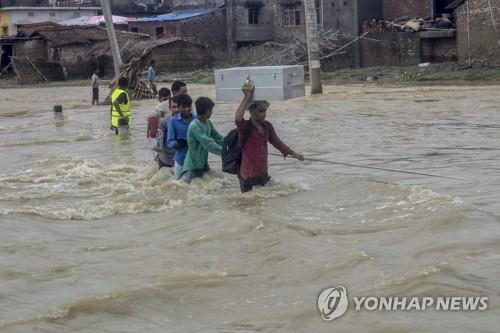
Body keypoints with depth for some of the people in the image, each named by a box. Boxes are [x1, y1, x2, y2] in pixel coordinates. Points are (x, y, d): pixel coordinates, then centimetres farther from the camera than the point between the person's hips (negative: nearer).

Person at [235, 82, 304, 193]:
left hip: (263, 175, 7)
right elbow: (237, 119, -40)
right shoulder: (245, 127, -17)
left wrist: (294, 154, 19)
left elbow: (276, 142, 18)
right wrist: (246, 97, -39)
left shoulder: (267, 126, 4)